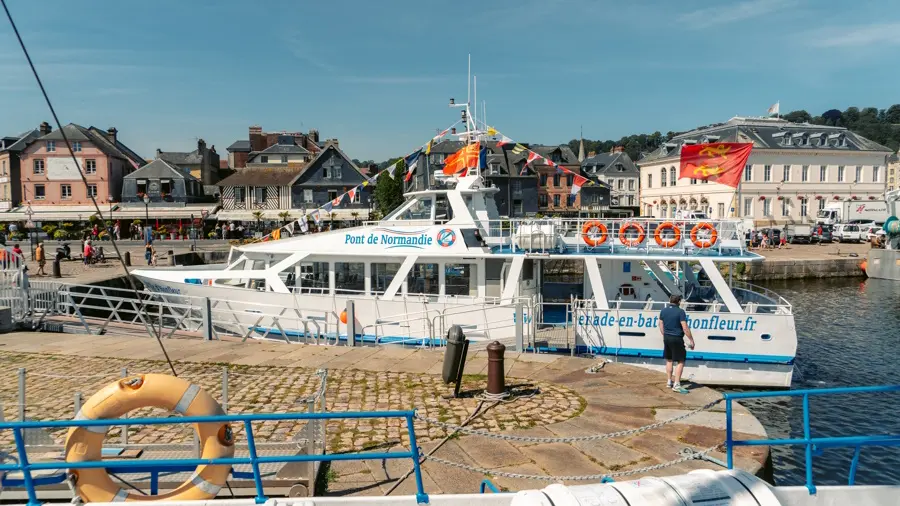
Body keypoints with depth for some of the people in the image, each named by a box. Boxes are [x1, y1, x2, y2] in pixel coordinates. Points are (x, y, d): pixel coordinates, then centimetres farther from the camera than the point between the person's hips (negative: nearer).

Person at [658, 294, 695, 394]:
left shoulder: (663, 311, 5)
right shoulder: (680, 312, -13)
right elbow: (685, 328, -16)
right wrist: (691, 340, -10)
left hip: (667, 338, 7)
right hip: (677, 339, -7)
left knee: (669, 360, 17)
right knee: (680, 361, -1)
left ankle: (669, 382, 24)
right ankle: (676, 385, -6)